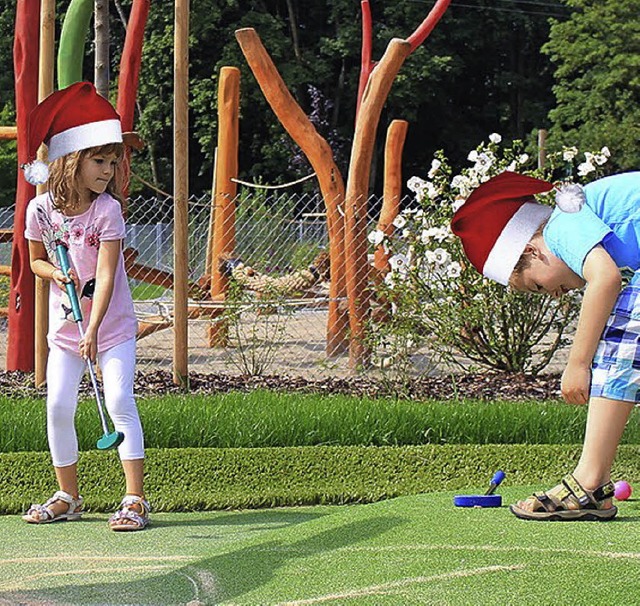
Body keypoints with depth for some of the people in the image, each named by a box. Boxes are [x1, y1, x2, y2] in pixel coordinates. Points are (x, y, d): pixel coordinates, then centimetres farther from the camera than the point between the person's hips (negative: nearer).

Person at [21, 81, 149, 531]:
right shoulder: (41, 210, -7)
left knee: (120, 400, -15)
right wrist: (55, 273, -13)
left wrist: (93, 329, -29)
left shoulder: (107, 209, -16)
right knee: (58, 406, 1)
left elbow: (106, 274, -21)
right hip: (65, 324, 3)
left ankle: (136, 499, -11)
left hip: (113, 322, -3)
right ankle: (67, 497, 17)